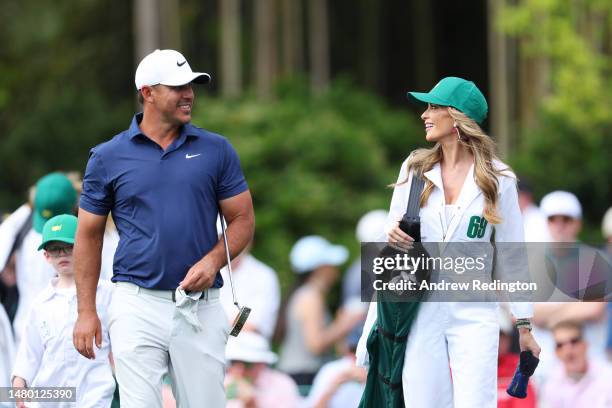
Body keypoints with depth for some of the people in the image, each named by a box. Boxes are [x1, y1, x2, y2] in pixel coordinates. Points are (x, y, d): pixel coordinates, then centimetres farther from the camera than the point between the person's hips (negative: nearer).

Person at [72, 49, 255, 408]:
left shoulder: (216, 150, 7)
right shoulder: (108, 157, 5)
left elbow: (243, 220, 9)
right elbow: (89, 235, 9)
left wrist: (213, 260, -10)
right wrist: (87, 311, 4)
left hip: (201, 307, 1)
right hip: (138, 306, -1)